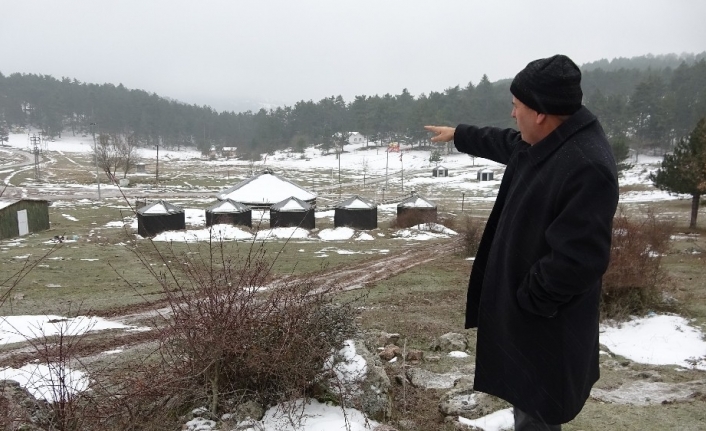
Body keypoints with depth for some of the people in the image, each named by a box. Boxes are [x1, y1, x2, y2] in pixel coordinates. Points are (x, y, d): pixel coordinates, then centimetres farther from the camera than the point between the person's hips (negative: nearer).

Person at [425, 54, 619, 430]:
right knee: (525, 393, 27)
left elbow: (577, 261, -32)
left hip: (543, 316, -10)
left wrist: (526, 301, -20)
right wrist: (459, 134, 37)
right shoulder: (541, 141, 1)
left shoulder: (587, 167, -31)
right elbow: (503, 143, 24)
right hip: (521, 299, 10)